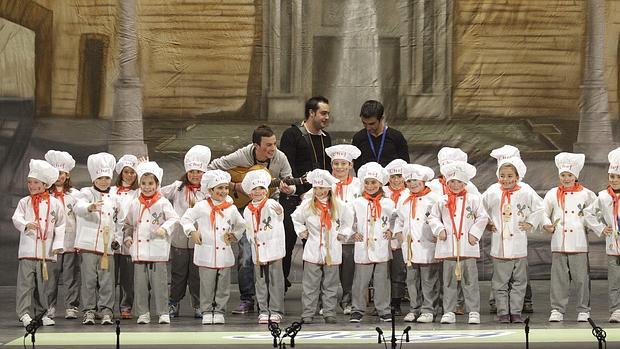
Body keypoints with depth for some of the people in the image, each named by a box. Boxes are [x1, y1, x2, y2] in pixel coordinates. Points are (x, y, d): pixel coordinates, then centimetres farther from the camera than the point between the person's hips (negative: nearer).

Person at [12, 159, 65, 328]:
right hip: (28, 249, -1)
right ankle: (24, 313, -4)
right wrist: (26, 224, -27)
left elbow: (60, 226, 6)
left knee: (43, 283, 7)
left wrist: (58, 244, -2)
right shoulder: (25, 202, 6)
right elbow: (16, 218, -6)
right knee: (25, 282, -5)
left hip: (46, 250, 1)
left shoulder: (55, 203, 5)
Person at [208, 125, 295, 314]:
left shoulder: (280, 158, -11)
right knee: (246, 254, -9)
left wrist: (289, 189, -26)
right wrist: (234, 186, -18)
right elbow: (212, 169, -11)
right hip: (245, 205, -2)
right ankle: (246, 300, 2)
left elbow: (288, 182, -1)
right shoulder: (241, 156, -17)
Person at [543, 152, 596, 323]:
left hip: (579, 244, -1)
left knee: (581, 279, 0)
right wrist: (547, 225, -6)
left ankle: (583, 310, 8)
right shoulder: (553, 194, 8)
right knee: (559, 279, 2)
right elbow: (543, 213, 11)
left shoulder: (585, 194, 6)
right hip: (558, 244, 1)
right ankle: (557, 310, 8)